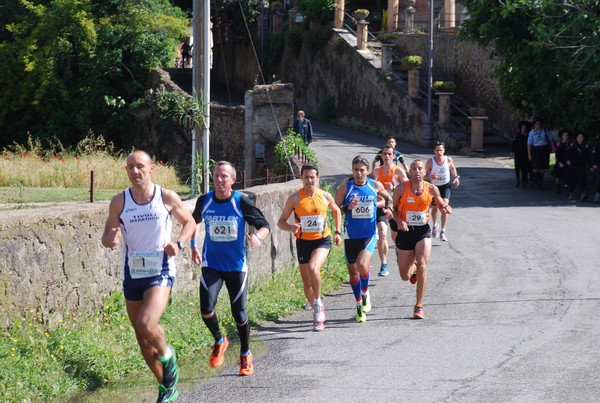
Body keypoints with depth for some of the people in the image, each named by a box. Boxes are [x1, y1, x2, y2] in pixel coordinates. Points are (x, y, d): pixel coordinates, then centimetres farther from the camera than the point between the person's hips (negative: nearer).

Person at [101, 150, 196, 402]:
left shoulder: (167, 198, -5)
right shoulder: (119, 202, -1)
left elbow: (189, 223, 9)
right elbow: (106, 238, 5)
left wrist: (179, 243, -10)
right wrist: (110, 239, -20)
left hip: (160, 272, -4)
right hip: (132, 274, 4)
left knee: (146, 326, -26)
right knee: (142, 338, 9)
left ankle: (167, 356, 6)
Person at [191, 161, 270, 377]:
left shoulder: (241, 202, -11)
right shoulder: (204, 201, -3)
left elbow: (265, 225, -7)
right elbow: (194, 221, 17)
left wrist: (258, 236, -29)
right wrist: (194, 245, 5)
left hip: (236, 265, -2)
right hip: (211, 264, 2)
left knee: (239, 313, 2)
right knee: (206, 308, -16)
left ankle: (245, 354, 27)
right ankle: (219, 341, 15)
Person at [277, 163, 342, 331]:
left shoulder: (325, 196, -3)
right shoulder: (295, 198, -8)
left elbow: (336, 211, 18)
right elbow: (281, 221, -4)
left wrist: (338, 232, 10)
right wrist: (290, 227, -25)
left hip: (322, 240, -1)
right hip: (303, 242, 1)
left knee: (313, 268, -30)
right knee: (307, 284, 7)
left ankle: (318, 303, -10)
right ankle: (318, 312, 30)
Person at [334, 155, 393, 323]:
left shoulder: (375, 185, 0)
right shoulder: (345, 187, -5)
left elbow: (388, 197, 20)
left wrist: (388, 208, 1)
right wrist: (348, 207, -19)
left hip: (369, 234, -1)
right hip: (351, 235, 1)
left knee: (362, 264, -23)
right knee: (353, 270, 7)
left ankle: (365, 292, 7)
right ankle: (359, 306, 26)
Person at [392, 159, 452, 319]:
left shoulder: (431, 189, -3)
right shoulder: (401, 188, -7)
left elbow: (441, 205, 13)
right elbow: (391, 208, 3)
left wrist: (446, 208, -11)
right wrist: (399, 221, -16)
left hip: (423, 231, 0)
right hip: (405, 232, 0)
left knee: (422, 266, -20)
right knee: (405, 276, 7)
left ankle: (419, 307, -11)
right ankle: (412, 268, 48)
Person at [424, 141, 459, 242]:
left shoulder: (449, 160, -11)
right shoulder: (430, 161, -17)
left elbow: (452, 168, 12)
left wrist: (456, 177, 1)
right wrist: (430, 177, -30)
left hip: (446, 185, 0)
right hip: (435, 186, 0)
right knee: (435, 208, 16)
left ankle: (442, 231, -12)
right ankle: (435, 226, 46)